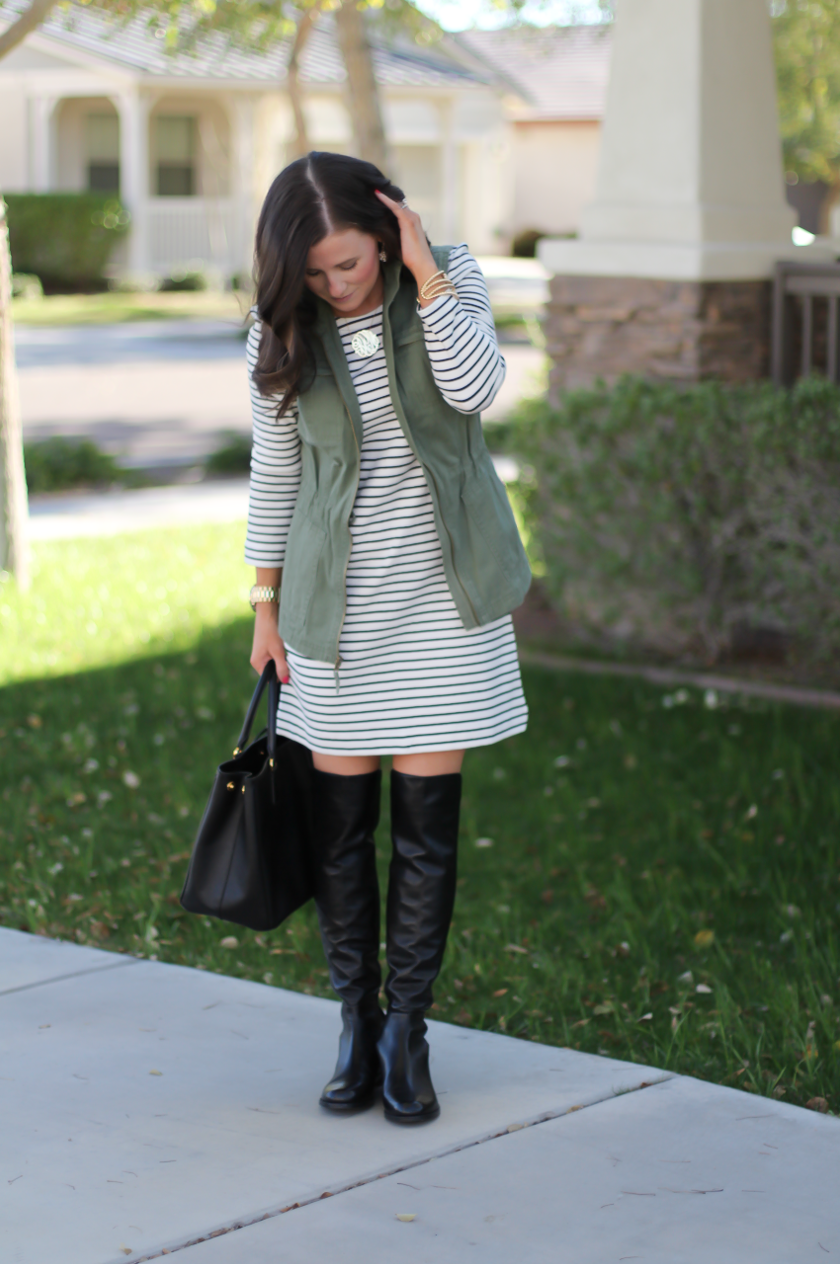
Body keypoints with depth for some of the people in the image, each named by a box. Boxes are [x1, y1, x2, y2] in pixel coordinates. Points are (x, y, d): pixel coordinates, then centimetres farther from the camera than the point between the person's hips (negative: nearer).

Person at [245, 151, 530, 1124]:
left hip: (443, 595, 0)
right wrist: (266, 608, 6)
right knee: (339, 816, 4)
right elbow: (273, 474, 5)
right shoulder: (283, 332, -2)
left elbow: (475, 387, -22)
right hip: (336, 603, 1)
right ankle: (355, 1024, 19)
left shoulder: (449, 282, -3)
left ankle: (406, 1031, 12)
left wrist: (423, 270, -20)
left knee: (428, 818, 1)